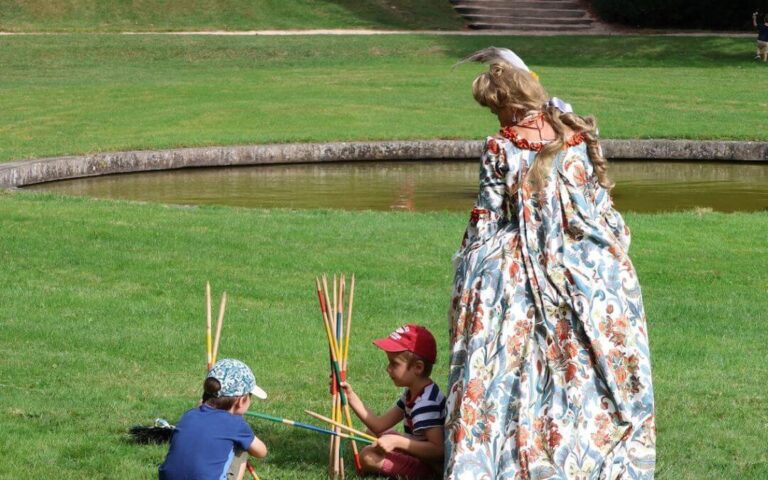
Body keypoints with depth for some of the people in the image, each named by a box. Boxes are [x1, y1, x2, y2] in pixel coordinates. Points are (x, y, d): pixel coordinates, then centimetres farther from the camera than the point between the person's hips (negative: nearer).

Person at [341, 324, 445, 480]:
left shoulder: (426, 403, -26)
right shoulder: (413, 394, 5)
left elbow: (438, 450, -33)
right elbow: (379, 425, 5)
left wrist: (397, 441, -35)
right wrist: (351, 397, -3)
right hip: (420, 457, 11)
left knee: (368, 457, -19)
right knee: (380, 434, 24)